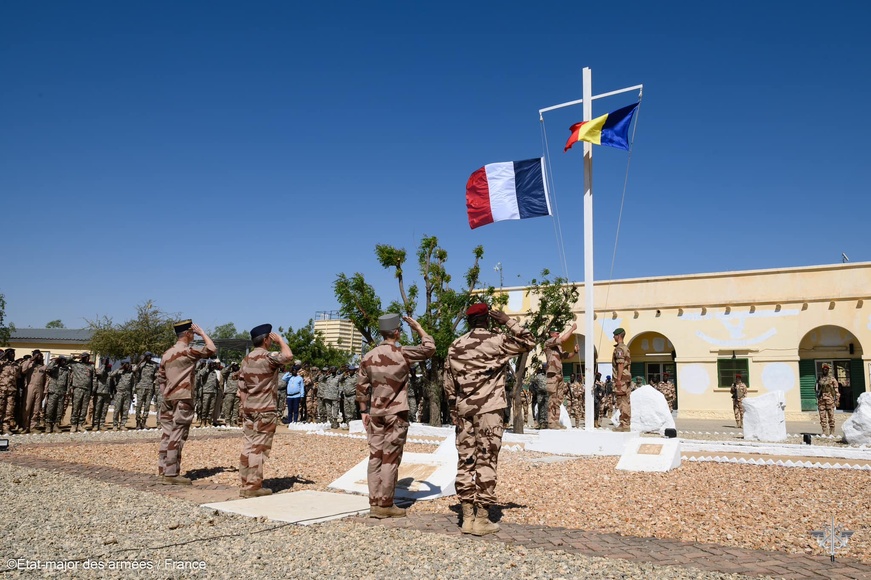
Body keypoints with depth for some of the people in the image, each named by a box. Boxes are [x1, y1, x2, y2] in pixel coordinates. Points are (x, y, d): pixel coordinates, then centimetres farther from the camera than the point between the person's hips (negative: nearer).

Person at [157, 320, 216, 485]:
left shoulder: (167, 353, 14)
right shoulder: (188, 351, -11)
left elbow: (160, 378, 17)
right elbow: (212, 349, -13)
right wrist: (202, 332, -3)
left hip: (168, 399, 8)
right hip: (183, 398, -8)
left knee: (166, 436, 10)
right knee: (177, 437, -6)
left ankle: (163, 471, 14)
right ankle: (171, 474, -6)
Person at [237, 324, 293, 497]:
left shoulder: (246, 359, 11)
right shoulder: (268, 357, -14)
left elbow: (242, 388, 13)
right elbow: (288, 356, -25)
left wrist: (244, 407, 18)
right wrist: (280, 339, -9)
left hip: (249, 409, 8)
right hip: (265, 410, -8)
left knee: (248, 446, 11)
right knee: (259, 448, -3)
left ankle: (246, 483, 16)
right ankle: (253, 486, -1)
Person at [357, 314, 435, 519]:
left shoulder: (368, 357, 4)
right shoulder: (402, 354, -11)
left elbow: (362, 387, 7)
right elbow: (429, 348, -1)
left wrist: (364, 411, 15)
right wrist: (418, 327, 10)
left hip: (375, 414, 5)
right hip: (396, 414, -5)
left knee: (375, 457, 8)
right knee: (390, 459, -1)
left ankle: (375, 503, 11)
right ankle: (385, 505, 3)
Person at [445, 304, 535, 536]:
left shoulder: (455, 347, 9)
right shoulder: (496, 340, -5)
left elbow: (449, 385, 12)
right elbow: (529, 342, 6)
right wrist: (508, 322, 7)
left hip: (463, 411, 5)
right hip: (488, 410, -4)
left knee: (465, 461, 7)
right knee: (486, 462, -1)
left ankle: (467, 517, 12)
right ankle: (482, 519, 1)